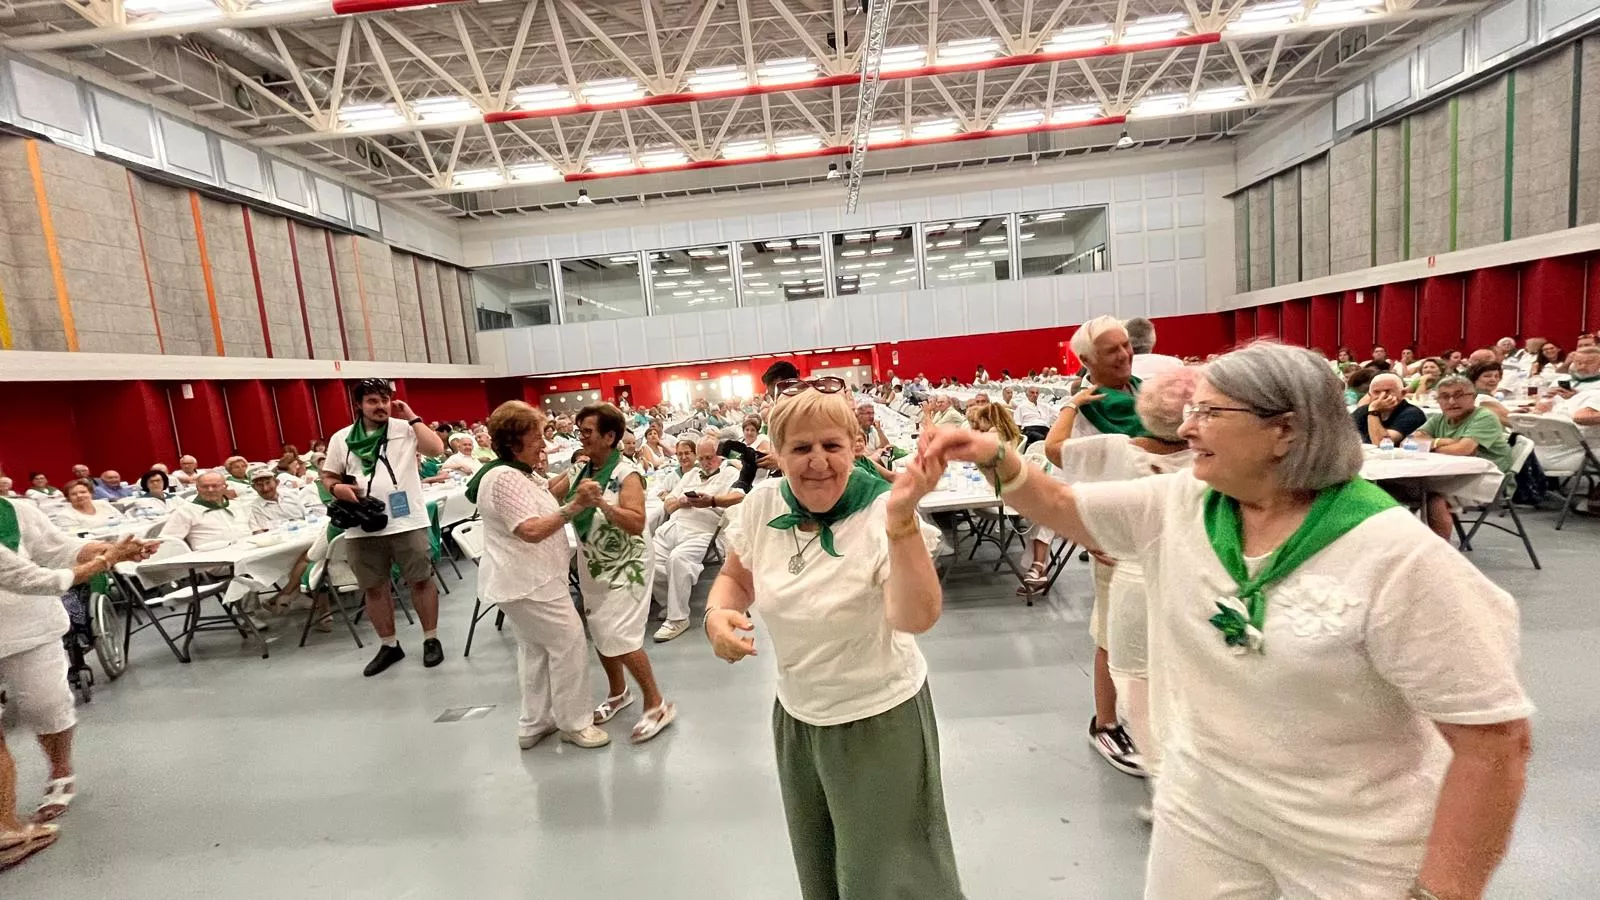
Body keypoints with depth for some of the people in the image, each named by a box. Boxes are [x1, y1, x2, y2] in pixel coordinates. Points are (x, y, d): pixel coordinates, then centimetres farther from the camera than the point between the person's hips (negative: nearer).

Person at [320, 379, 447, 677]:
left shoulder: (406, 428, -1)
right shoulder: (341, 438, 8)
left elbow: (435, 448, -18)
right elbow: (328, 476, 14)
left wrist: (412, 417, -13)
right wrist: (337, 488, -8)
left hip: (407, 521, -3)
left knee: (421, 580, 4)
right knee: (374, 588, 12)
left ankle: (431, 640, 19)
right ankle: (389, 646, 27)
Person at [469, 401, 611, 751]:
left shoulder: (515, 472, 11)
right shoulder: (505, 478, -22)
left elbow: (540, 508, 16)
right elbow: (532, 530, -29)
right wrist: (574, 507, -35)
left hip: (522, 578, 11)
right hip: (528, 581, -11)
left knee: (535, 648, 18)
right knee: (568, 643, -2)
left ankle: (533, 724, 29)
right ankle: (574, 723, 11)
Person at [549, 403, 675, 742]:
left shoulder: (626, 473, -19)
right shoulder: (579, 470, 2)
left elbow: (637, 524, -30)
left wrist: (600, 502, -39)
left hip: (625, 567, -7)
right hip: (592, 566, 7)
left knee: (619, 638, -9)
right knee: (599, 634, 16)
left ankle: (657, 705, 8)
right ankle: (618, 692, 38)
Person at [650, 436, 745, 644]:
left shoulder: (731, 473, 9)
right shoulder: (690, 474, 29)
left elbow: (741, 497, -13)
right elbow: (668, 506, 25)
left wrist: (712, 501, -28)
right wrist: (680, 502, 2)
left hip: (699, 533, -6)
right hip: (671, 527, 6)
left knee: (678, 558, -33)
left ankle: (678, 618, -18)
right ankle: (672, 601, 9)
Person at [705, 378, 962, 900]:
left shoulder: (883, 514, -24)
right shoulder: (761, 507, -10)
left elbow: (916, 618, -38)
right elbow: (735, 577, 7)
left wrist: (901, 518, -49)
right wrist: (718, 613, -14)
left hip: (880, 717, -4)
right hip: (795, 714, 5)